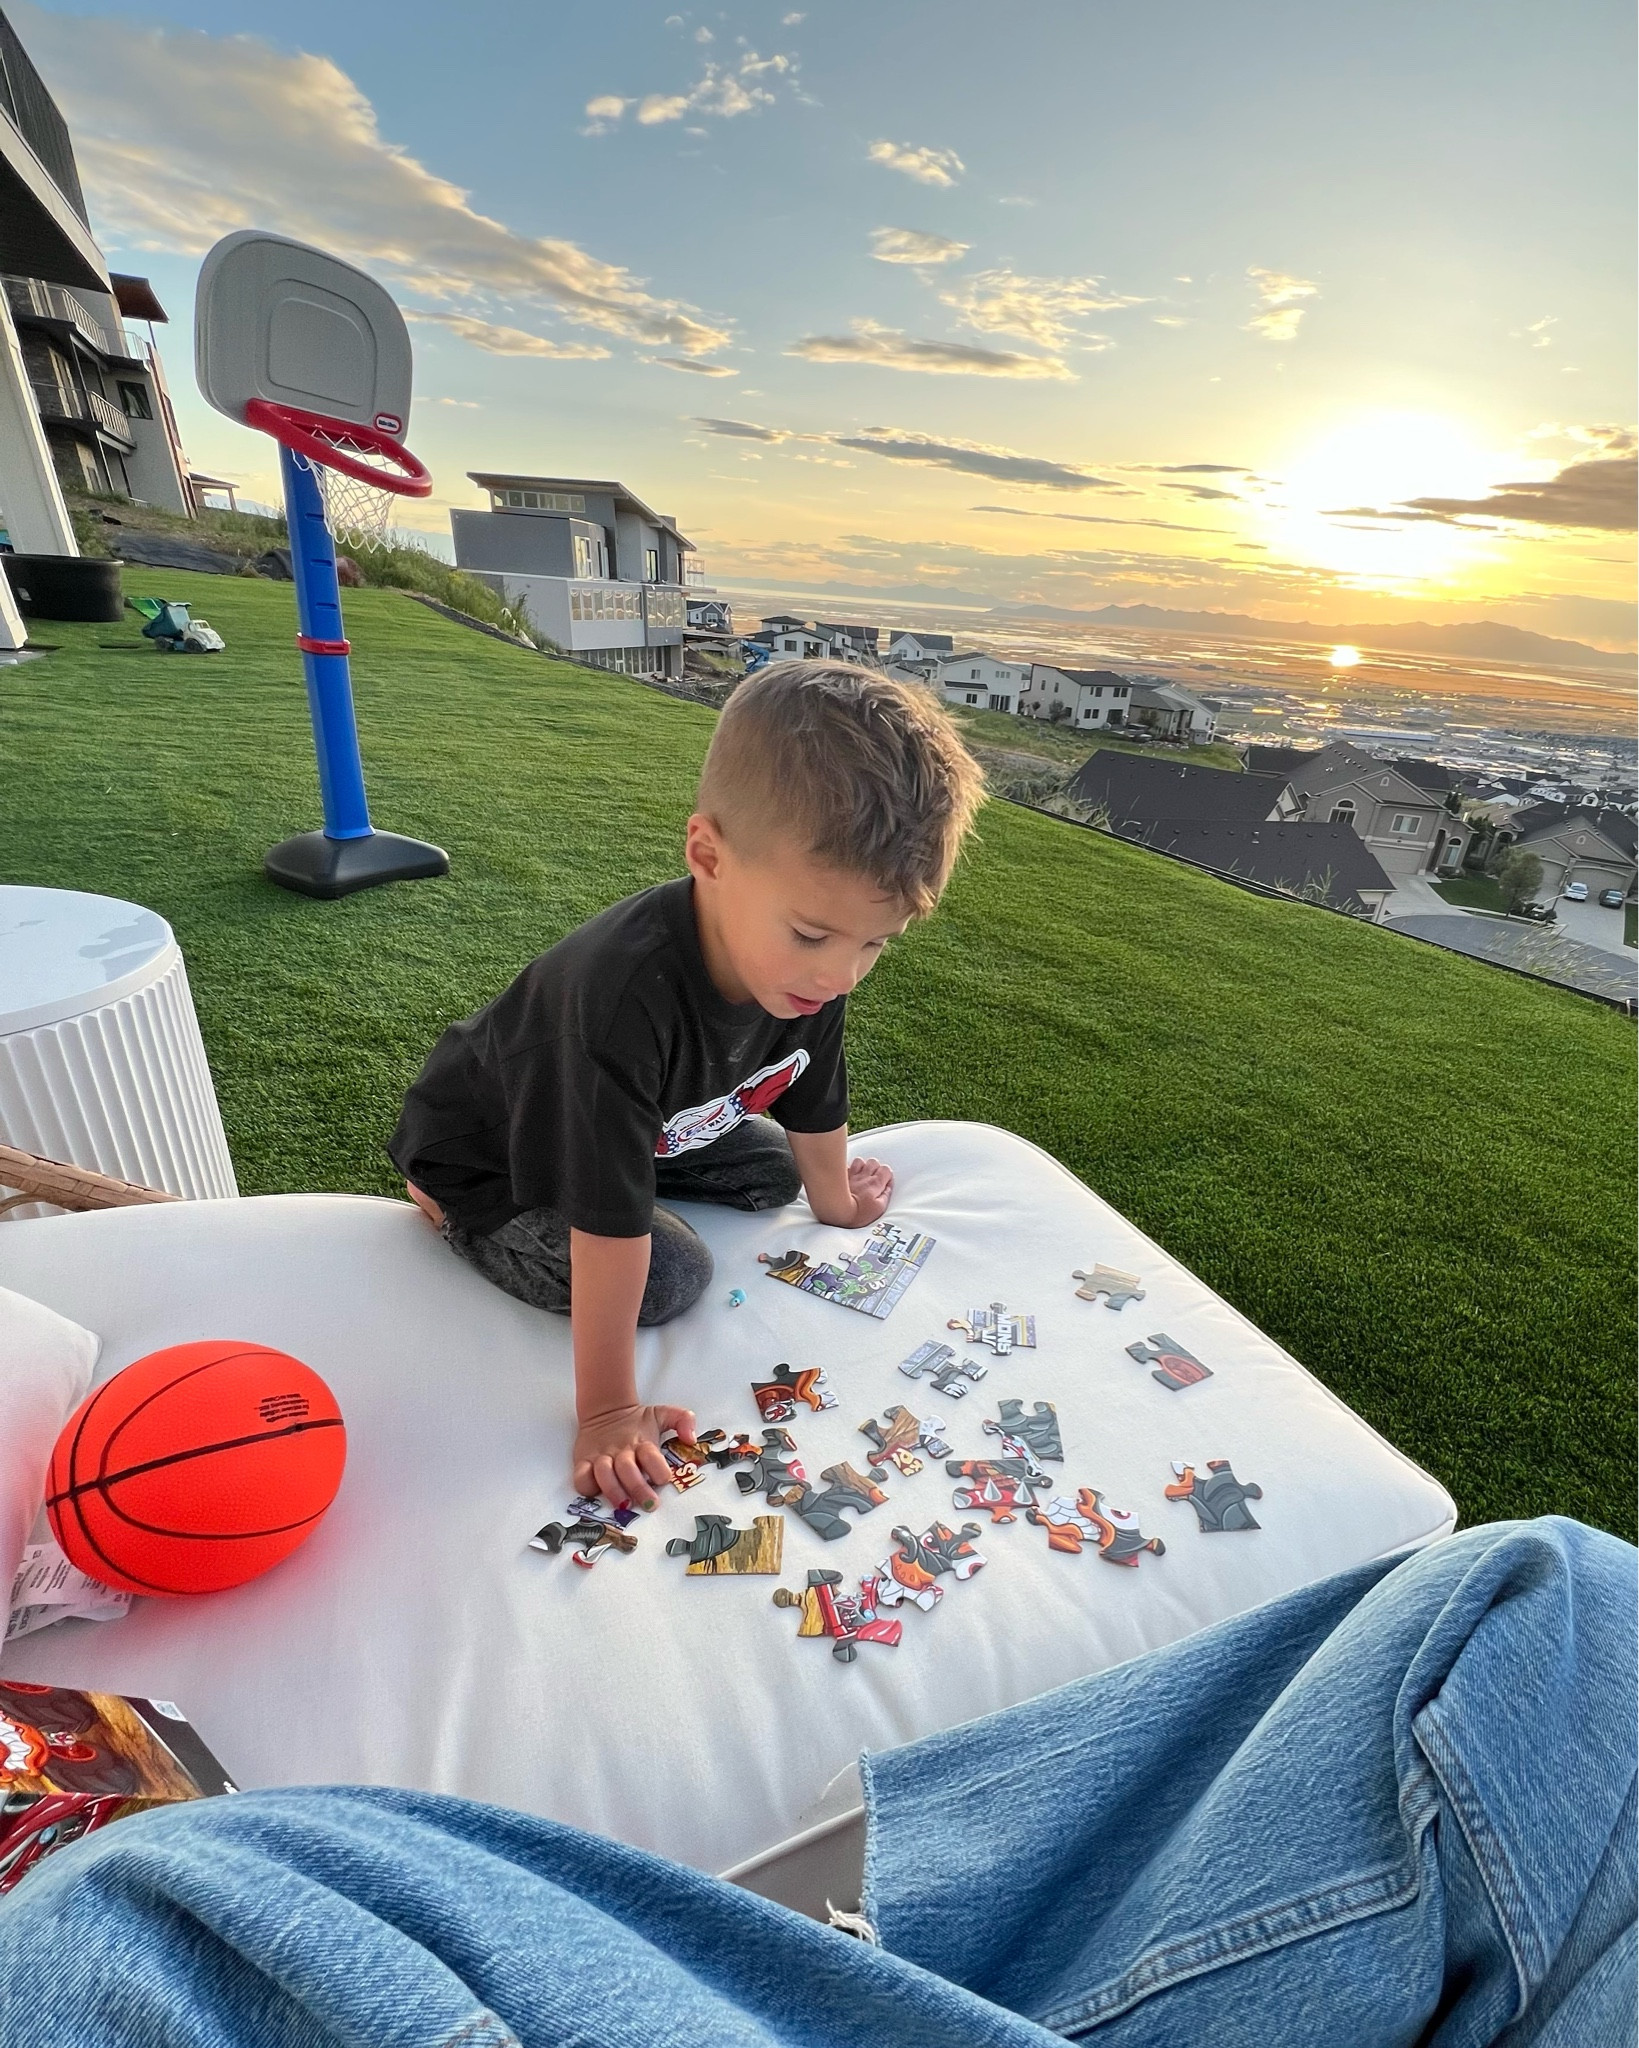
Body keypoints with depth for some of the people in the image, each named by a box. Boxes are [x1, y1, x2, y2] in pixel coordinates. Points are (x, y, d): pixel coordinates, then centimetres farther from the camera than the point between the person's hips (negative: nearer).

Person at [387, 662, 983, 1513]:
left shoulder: (807, 965, -23)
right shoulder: (628, 994, -46)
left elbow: (813, 1106, -2)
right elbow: (612, 1229, -40)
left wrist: (835, 1202, 14)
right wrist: (607, 1412, -30)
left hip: (650, 1120, 6)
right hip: (481, 1150, -6)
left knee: (773, 1170, 9)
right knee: (670, 1276, -18)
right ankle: (456, 1213, 4)